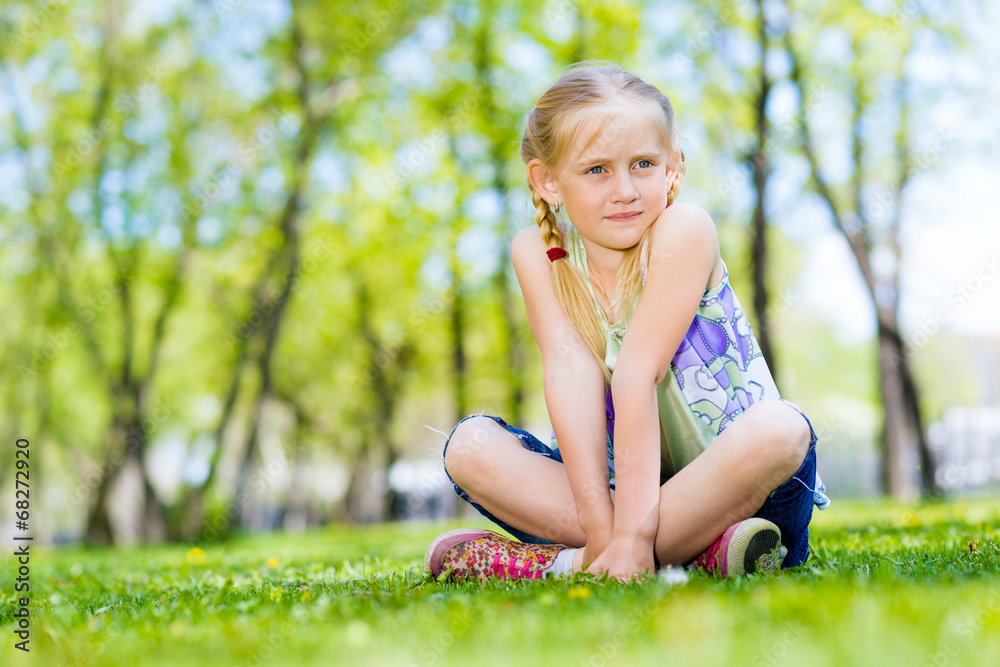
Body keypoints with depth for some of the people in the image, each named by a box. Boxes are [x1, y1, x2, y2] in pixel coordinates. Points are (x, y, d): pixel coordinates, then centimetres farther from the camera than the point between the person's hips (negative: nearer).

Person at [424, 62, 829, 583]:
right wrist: (601, 527, -27)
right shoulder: (537, 252, -6)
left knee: (781, 429, -33)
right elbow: (573, 372, -18)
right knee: (469, 444, -15)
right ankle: (697, 549, -26)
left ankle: (568, 561, -27)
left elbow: (637, 372, -25)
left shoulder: (682, 229, -15)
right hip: (616, 482, 3)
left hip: (726, 484, -3)